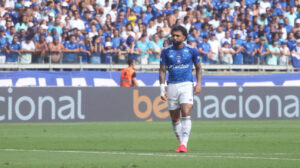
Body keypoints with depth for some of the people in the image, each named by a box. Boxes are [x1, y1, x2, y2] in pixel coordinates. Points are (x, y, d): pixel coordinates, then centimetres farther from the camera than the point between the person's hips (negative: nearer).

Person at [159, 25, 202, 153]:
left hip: (186, 85, -2)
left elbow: (198, 68, 13)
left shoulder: (192, 51, 3)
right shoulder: (166, 51, 6)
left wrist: (199, 83, 0)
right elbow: (162, 70, 8)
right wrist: (162, 88, -1)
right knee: (175, 118, 4)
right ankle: (181, 142, 18)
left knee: (186, 114, -18)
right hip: (172, 86, 2)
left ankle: (184, 144, -22)